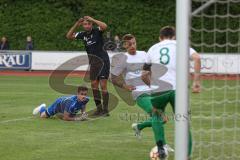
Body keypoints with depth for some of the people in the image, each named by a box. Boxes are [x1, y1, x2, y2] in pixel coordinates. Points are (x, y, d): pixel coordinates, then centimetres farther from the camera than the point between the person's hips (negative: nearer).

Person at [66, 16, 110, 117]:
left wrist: (92, 20, -23)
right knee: (94, 84, 6)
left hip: (103, 61, -6)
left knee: (103, 86, -7)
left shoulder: (97, 31, -10)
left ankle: (105, 110, -4)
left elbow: (104, 26, -30)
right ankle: (99, 108, 15)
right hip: (93, 63, 6)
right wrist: (76, 25, -4)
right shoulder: (82, 34, 6)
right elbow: (69, 36, 6)